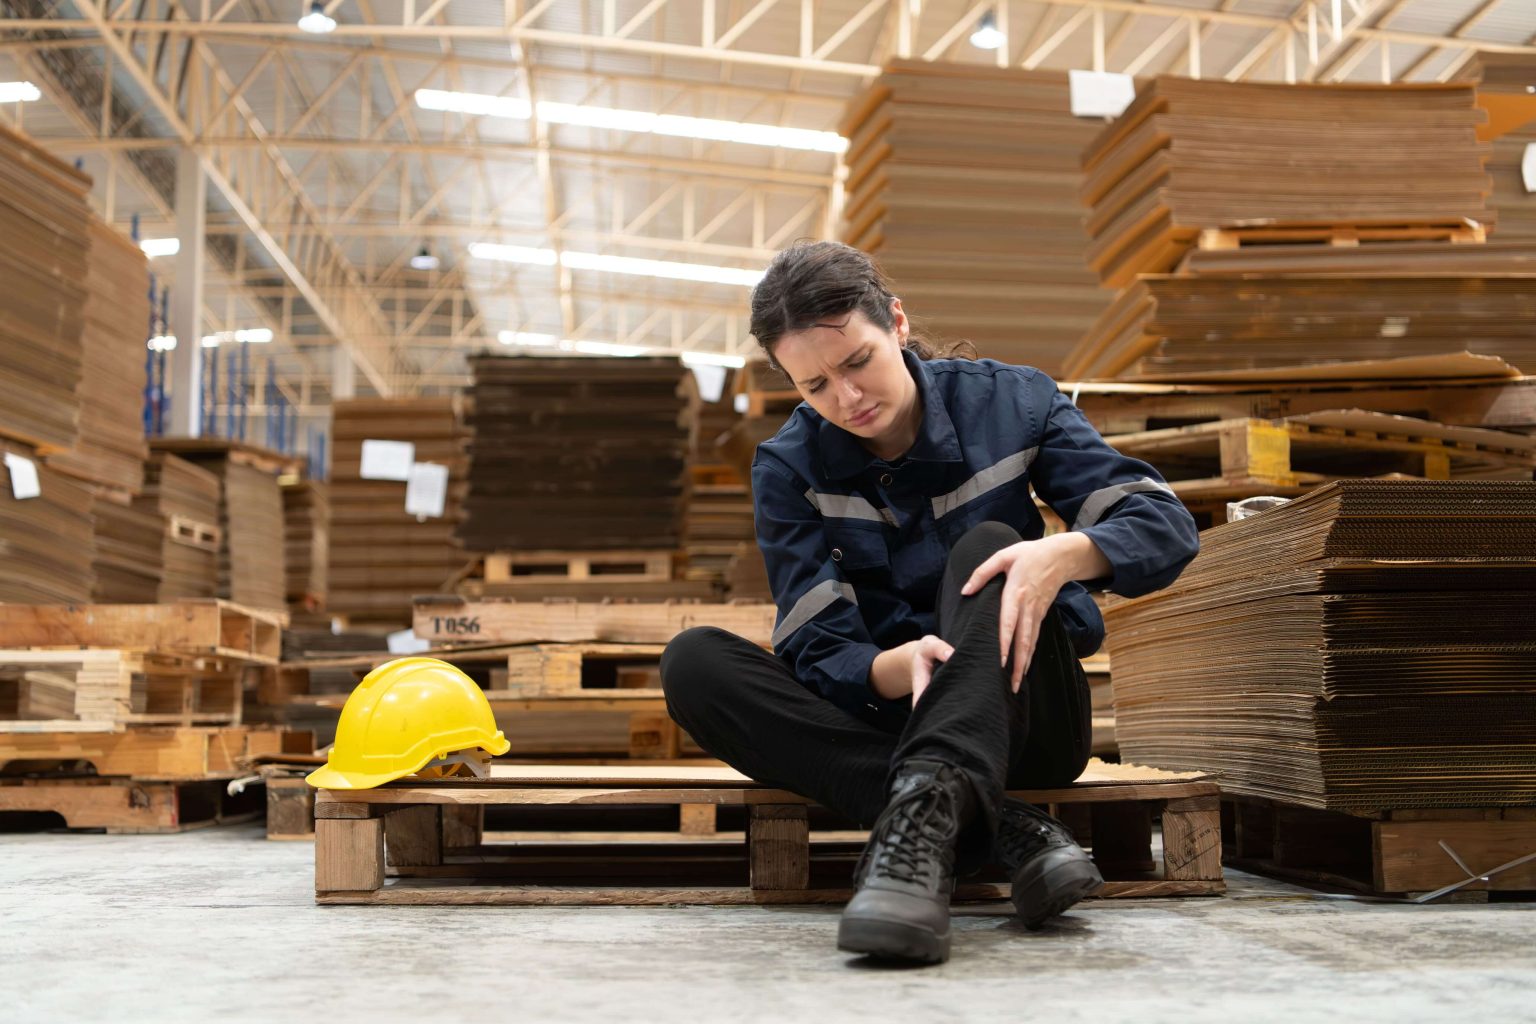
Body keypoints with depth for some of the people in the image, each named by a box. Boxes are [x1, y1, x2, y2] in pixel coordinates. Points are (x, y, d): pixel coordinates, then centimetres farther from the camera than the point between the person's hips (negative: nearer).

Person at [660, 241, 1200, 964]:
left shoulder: (1008, 403, -5)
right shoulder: (789, 468, -4)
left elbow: (1167, 524, -10)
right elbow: (818, 653, -12)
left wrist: (1067, 553, -33)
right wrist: (898, 666, -36)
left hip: (1021, 715, -1)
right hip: (879, 717, 2)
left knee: (986, 545, -29)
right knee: (693, 664, -24)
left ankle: (923, 815, -54)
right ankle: (993, 827, -35)